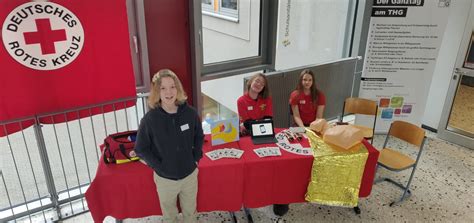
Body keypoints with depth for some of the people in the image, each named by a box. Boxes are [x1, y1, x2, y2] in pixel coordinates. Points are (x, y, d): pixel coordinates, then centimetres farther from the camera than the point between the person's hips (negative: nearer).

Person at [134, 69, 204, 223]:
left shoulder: (190, 113, -14)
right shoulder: (150, 119, -21)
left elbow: (199, 137, 4)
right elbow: (140, 149, -9)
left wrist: (196, 158, -1)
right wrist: (159, 167, -13)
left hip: (190, 174, 2)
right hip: (165, 178, -2)